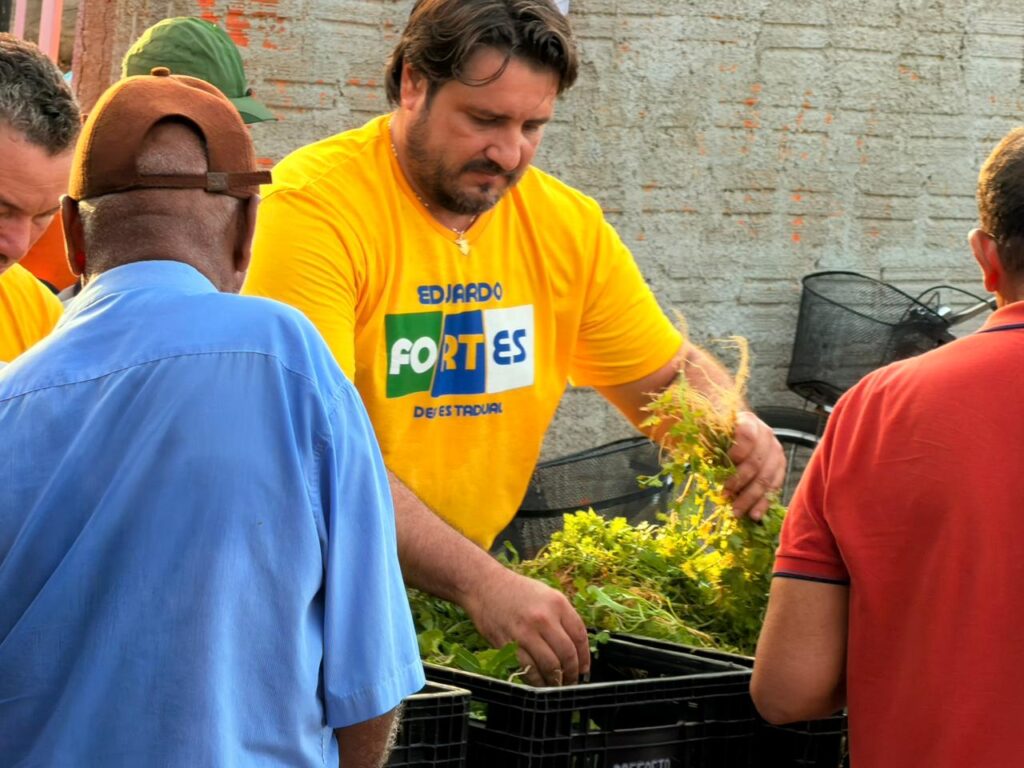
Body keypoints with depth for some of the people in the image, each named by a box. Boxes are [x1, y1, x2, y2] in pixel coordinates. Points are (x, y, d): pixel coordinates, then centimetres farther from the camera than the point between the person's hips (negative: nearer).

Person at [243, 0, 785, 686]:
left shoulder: (567, 224, 5)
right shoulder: (314, 205, -15)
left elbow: (668, 373, 20)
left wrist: (733, 430, -5)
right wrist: (480, 581, -31)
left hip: (460, 592, 5)